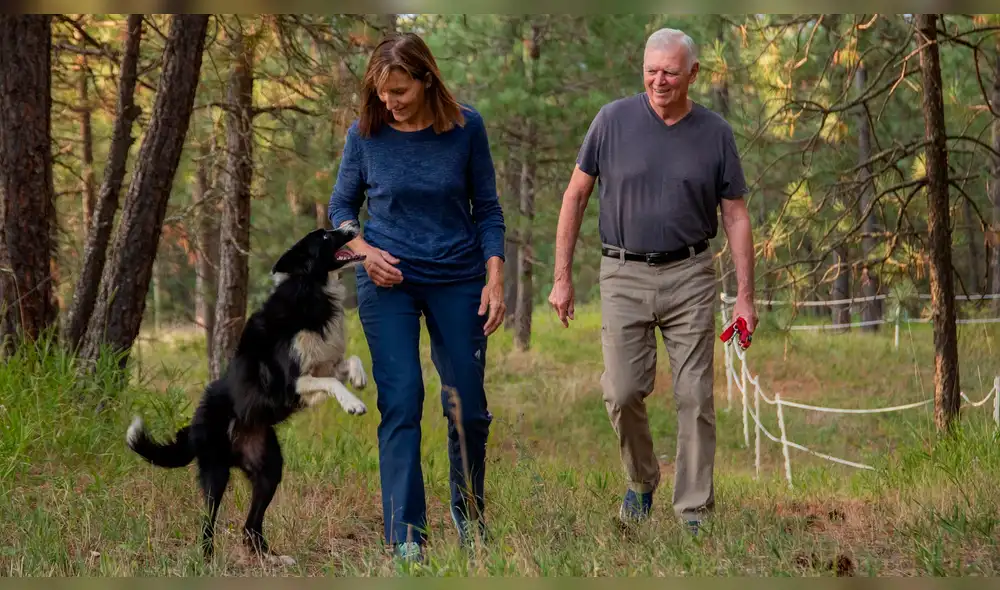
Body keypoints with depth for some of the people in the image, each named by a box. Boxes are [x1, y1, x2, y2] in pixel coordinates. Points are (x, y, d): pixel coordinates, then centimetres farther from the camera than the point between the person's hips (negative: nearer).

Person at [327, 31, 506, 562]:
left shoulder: (465, 127, -7)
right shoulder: (366, 133, -7)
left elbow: (487, 208, 0)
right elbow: (341, 206, 6)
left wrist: (495, 279, -7)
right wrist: (364, 250, -13)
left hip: (457, 280, 1)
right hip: (388, 281, -1)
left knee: (467, 406, 6)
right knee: (401, 403, -9)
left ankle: (469, 513, 30)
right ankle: (406, 537, -7)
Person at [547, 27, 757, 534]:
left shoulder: (715, 133, -1)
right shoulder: (612, 120, -4)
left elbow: (735, 216, 3)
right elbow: (576, 196, 2)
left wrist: (745, 296, -1)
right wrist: (562, 277, -1)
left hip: (689, 277, 0)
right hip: (625, 277, 0)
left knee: (695, 397, -1)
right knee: (623, 393, -4)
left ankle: (694, 512, 7)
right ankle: (641, 481, 24)